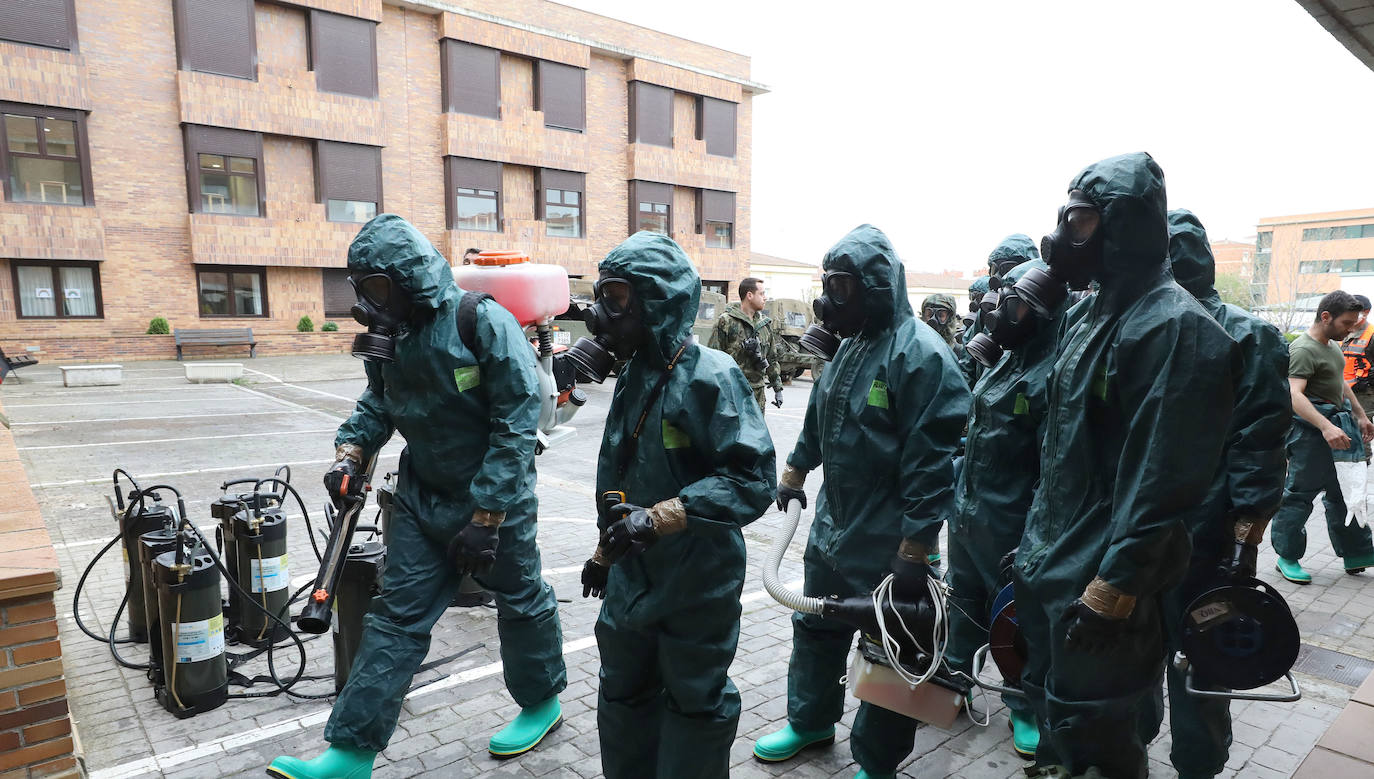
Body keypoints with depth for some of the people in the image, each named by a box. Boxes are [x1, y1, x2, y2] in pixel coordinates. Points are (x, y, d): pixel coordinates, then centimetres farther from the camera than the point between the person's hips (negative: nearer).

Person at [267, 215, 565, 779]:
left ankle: (542, 703, 38)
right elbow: (378, 402, 14)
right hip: (422, 494, 6)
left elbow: (516, 424, -22)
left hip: (496, 497, -6)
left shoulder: (486, 323, -20)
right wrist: (351, 451, -7)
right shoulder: (390, 332, 1)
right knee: (396, 615, 8)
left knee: (521, 601, 13)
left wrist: (485, 517, -21)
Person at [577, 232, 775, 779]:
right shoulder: (634, 375, 6)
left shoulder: (712, 376, -19)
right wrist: (605, 552, 22)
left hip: (696, 589, -7)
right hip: (631, 580, 8)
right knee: (623, 697, 22)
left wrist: (658, 519, -30)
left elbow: (751, 479, -25)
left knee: (695, 708, 14)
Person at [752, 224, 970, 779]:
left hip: (886, 545, -8)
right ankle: (810, 721, 45)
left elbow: (932, 462, -24)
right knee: (816, 628, 23)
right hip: (832, 525, 9)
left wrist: (915, 551, -24)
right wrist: (794, 472, 28)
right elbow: (819, 418, 22)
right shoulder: (850, 346, 8)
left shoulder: (921, 354, -21)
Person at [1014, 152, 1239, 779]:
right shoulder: (1088, 313, 10)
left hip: (1099, 578, -9)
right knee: (1052, 703, 24)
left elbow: (1165, 471, -23)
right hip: (1048, 560, 9)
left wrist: (1118, 580, -22)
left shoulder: (1175, 325, -19)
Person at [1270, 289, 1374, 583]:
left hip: (1337, 425, 10)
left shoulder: (1331, 345, 16)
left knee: (1344, 492, 16)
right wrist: (1325, 426, -39)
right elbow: (1294, 394, -30)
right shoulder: (1303, 349, -17)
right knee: (1300, 493, -5)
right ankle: (1287, 558, 4)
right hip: (1311, 428, -10)